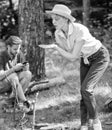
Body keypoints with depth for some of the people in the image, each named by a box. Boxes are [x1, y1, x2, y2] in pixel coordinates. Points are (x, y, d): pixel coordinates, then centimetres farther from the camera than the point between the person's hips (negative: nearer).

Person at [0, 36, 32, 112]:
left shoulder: (19, 54, -4)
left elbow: (25, 73, -2)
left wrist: (26, 68, -25)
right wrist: (14, 68, -36)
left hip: (13, 83, 5)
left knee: (28, 74, -21)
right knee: (13, 76, -35)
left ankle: (13, 96, -21)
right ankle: (25, 102, -31)